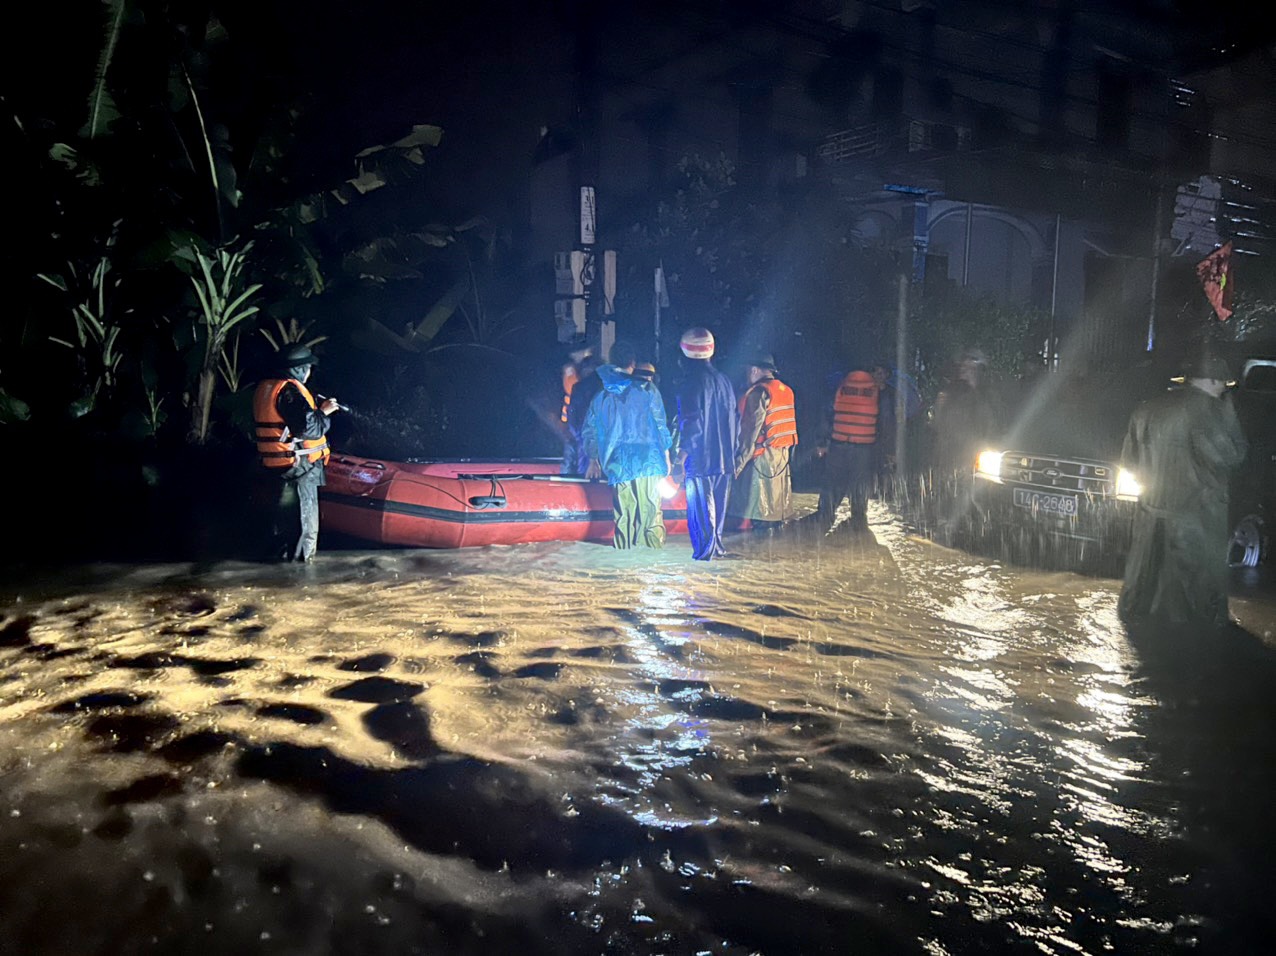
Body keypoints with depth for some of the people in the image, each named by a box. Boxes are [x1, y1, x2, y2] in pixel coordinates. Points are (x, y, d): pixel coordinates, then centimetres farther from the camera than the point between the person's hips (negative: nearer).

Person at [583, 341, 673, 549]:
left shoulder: (601, 396, 10)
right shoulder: (646, 389, 0)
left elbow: (590, 430, 16)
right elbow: (660, 424, 0)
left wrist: (593, 460, 28)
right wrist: (666, 454, 9)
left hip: (617, 463, 3)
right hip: (647, 460, -2)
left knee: (623, 514, 6)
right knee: (650, 510, 0)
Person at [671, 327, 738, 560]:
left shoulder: (691, 383, -12)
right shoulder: (723, 380, 10)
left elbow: (691, 425, -18)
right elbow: (734, 421, 15)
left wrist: (680, 460, -15)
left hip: (700, 460, -7)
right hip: (724, 460, 7)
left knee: (701, 509, -2)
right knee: (718, 505, 16)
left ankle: (704, 553, 0)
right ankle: (717, 547, 25)